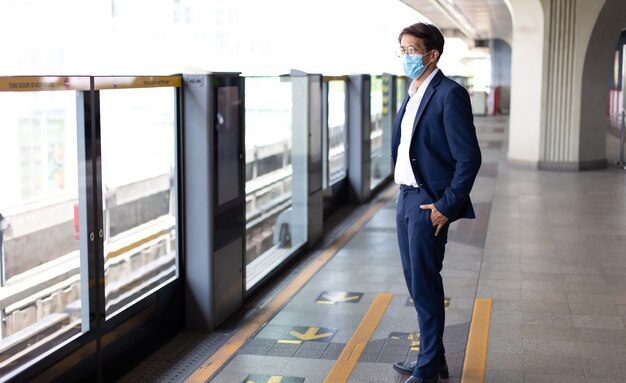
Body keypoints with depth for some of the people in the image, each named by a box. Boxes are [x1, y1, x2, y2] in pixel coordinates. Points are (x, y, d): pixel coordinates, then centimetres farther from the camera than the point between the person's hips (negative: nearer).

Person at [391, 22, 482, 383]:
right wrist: (404, 194, 15)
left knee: (425, 285, -2)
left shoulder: (450, 94, -14)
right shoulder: (413, 95, 13)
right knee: (416, 282, 16)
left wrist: (446, 206, -17)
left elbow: (469, 157, -18)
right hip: (407, 196, 9)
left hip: (429, 203, -9)